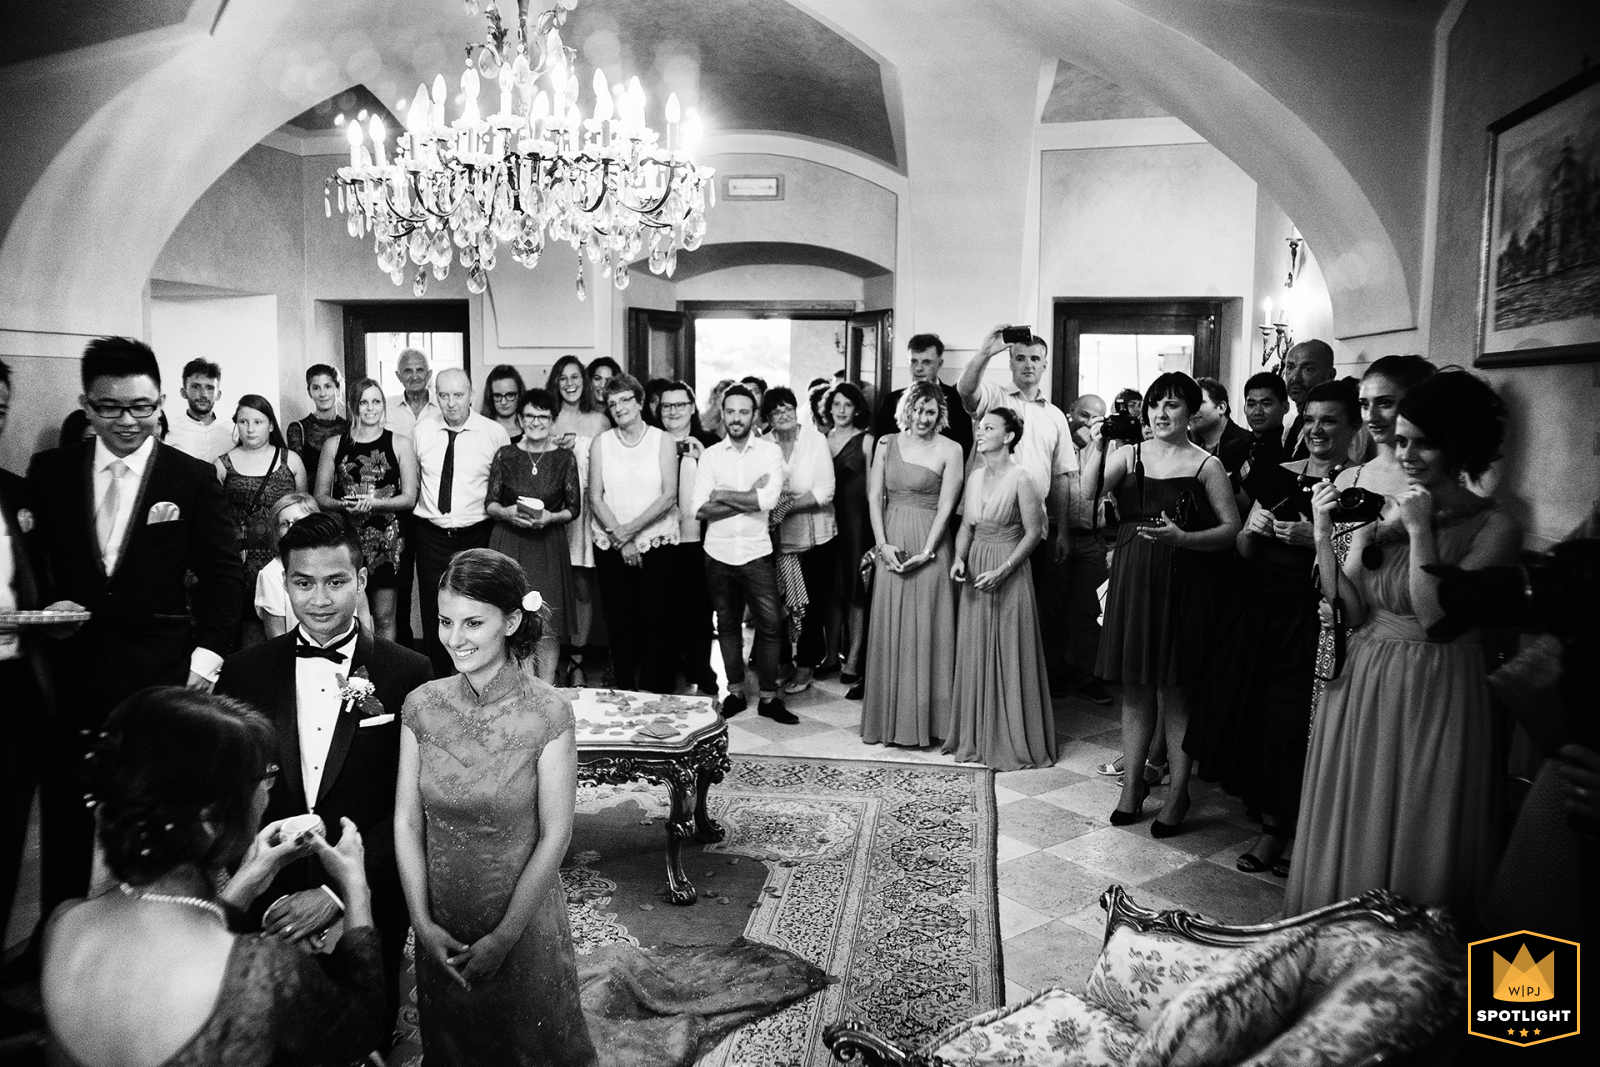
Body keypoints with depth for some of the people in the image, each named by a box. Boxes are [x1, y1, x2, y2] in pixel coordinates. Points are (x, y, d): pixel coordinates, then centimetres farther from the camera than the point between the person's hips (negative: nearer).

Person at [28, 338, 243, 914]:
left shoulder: (193, 478, 0)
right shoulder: (48, 471, 6)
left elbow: (223, 572, -1)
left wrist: (209, 648, -8)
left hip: (160, 673, -2)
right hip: (69, 671, 2)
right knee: (65, 817, 11)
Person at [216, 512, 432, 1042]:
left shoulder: (409, 674, -10)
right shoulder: (243, 673, -3)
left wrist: (336, 893, -17)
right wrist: (260, 899, -11)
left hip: (366, 916, -1)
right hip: (262, 916, 2)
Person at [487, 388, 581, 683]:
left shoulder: (565, 459, 1)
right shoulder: (505, 455, 3)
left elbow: (574, 508, 4)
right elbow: (490, 504, 5)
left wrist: (550, 517, -14)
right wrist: (507, 512, -16)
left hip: (549, 545, 0)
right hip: (509, 545, 1)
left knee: (548, 624, -3)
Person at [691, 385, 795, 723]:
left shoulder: (770, 451, -1)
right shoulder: (710, 455, 3)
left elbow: (769, 499, -16)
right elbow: (699, 508, -7)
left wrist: (722, 495, -9)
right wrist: (748, 499, -13)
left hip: (756, 553, -2)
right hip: (718, 554, 2)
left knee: (769, 625, -1)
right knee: (728, 625, 12)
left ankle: (768, 696, 11)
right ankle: (735, 692, 25)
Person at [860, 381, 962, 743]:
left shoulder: (949, 449, -3)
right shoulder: (886, 444, 8)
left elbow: (946, 506, -7)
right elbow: (874, 497, 4)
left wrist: (926, 552, -14)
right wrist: (883, 544, -6)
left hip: (928, 546, -3)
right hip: (890, 546, 3)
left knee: (924, 630, 1)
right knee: (888, 629, 7)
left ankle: (923, 720, 11)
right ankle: (889, 719, 18)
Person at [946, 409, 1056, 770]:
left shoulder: (1019, 479, -12)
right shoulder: (974, 478, 7)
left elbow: (1033, 532, -12)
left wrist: (1002, 572, -17)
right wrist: (959, 558, -4)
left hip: (1008, 574, -6)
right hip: (975, 570, 6)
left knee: (1008, 656, 1)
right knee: (975, 654, 11)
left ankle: (1012, 741, 14)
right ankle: (976, 736, 23)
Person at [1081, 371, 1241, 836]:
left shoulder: (1206, 464, -3)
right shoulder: (1129, 454, 6)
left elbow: (1232, 528, -7)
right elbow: (1089, 491, -9)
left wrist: (1182, 538, -21)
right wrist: (1096, 445, -20)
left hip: (1182, 584, -3)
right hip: (1132, 581, 3)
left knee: (1175, 692, 3)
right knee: (1134, 688, 11)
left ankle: (1178, 793, 17)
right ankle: (1132, 783, 24)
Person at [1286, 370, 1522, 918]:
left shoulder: (1494, 527, -8)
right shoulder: (1378, 512, 4)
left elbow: (1438, 619, -18)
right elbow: (1349, 611, -1)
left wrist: (1421, 531, -17)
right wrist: (1324, 536, -10)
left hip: (1437, 693, -4)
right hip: (1363, 687, 4)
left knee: (1417, 846, 7)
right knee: (1350, 837, 14)